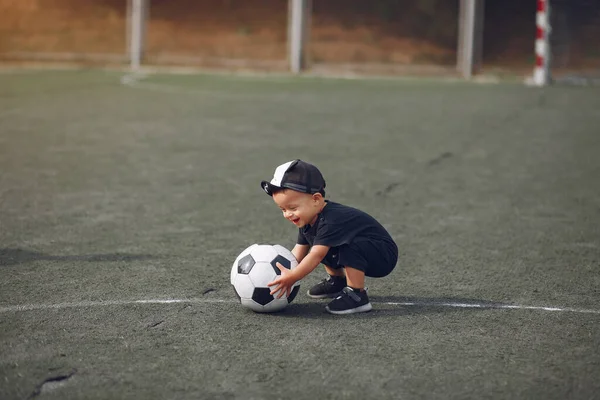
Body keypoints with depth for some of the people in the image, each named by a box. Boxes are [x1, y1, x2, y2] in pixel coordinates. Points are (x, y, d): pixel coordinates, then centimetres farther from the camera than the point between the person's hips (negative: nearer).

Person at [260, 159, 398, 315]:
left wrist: (292, 277, -39)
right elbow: (298, 252, -2)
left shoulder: (330, 221, -32)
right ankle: (338, 281, 23)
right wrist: (282, 273, -14)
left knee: (351, 247, -35)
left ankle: (357, 296, -23)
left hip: (384, 256, -10)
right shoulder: (308, 220, -1)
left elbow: (316, 255, -37)